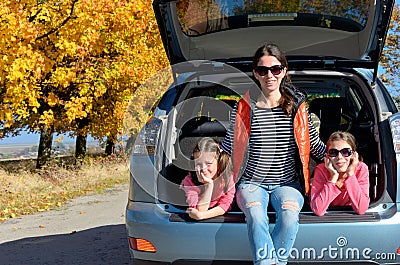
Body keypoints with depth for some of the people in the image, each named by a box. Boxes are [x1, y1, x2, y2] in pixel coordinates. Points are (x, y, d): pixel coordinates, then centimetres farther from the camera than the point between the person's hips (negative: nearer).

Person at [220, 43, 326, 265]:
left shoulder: (297, 106, 6)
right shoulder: (244, 108, 3)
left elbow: (314, 144, 16)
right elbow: (228, 146, 12)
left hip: (287, 182, 1)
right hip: (251, 182, -1)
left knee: (289, 214, -33)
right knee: (256, 215, -34)